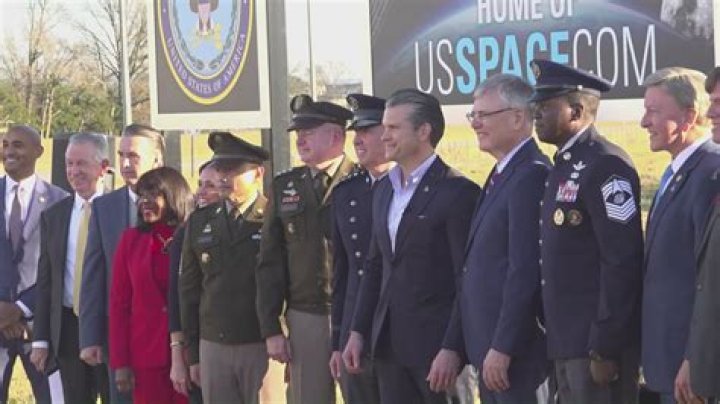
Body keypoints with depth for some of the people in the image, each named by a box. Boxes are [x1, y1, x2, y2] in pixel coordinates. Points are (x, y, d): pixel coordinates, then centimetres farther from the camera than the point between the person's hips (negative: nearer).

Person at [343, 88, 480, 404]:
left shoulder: (457, 192, -10)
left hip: (435, 343, -7)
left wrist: (452, 349, -19)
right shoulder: (384, 190, 14)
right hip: (389, 343, 7)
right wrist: (358, 331, 13)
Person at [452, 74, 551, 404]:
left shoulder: (532, 176, -16)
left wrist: (502, 349, -20)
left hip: (515, 350, -9)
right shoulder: (503, 175, 16)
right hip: (490, 349, 9)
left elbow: (525, 271, -21)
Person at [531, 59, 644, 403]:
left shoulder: (606, 166, -14)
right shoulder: (563, 167, 15)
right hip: (567, 343, 9)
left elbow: (622, 263, -19)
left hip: (598, 344, -9)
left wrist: (605, 349, -20)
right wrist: (557, 341, 14)